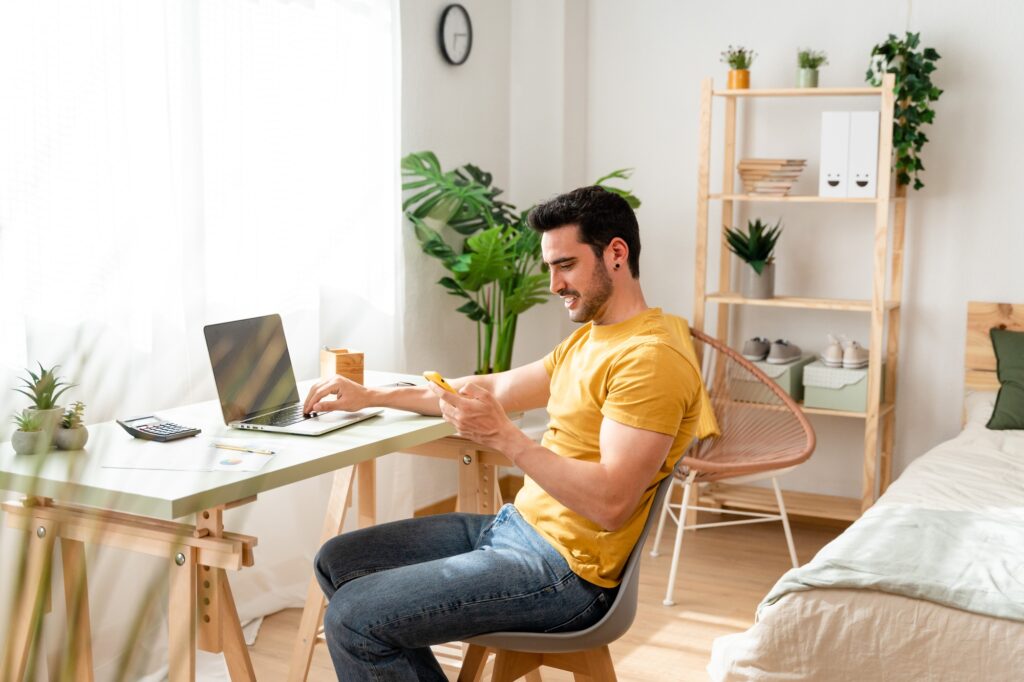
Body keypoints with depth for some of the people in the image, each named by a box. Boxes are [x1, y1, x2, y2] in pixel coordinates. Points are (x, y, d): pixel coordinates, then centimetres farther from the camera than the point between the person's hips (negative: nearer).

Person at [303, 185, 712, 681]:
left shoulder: (650, 358, -19)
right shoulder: (587, 339, 13)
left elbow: (611, 504, -26)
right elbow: (493, 388, 20)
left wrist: (501, 436, -25)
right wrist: (370, 396, 16)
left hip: (564, 570, -10)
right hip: (514, 525, 10)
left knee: (353, 620, -16)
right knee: (338, 562, 10)